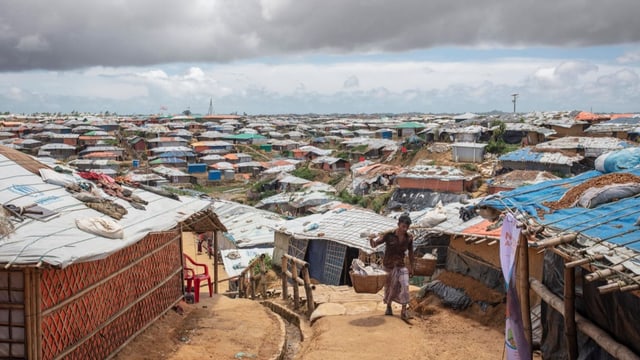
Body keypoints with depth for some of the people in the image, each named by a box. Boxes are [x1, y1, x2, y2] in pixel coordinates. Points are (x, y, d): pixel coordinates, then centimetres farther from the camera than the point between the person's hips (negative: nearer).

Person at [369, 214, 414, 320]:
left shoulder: (409, 238, -8)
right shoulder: (389, 235, -16)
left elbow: (410, 253, 4)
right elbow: (374, 244, -21)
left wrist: (411, 268, 8)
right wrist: (372, 240, -45)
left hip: (401, 265, 2)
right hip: (388, 265, -2)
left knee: (404, 286, -14)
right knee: (390, 287, 11)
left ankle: (404, 312, -9)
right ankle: (388, 307, 35)